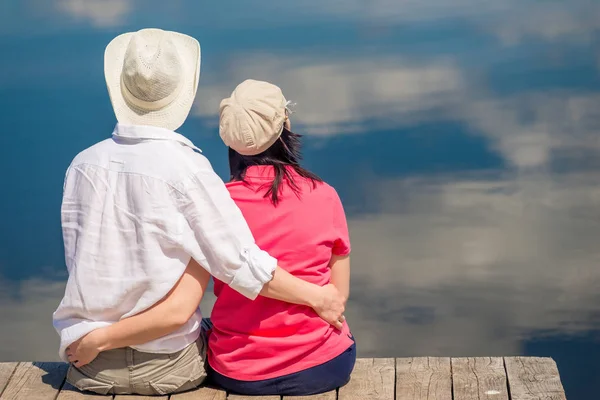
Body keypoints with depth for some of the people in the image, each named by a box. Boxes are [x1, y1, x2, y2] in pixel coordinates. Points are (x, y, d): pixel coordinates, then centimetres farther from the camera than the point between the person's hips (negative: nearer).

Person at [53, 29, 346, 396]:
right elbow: (242, 265, -16)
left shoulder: (83, 165, -4)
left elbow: (81, 261, 6)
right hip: (166, 368, -3)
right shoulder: (187, 169, -18)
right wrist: (317, 297, -4)